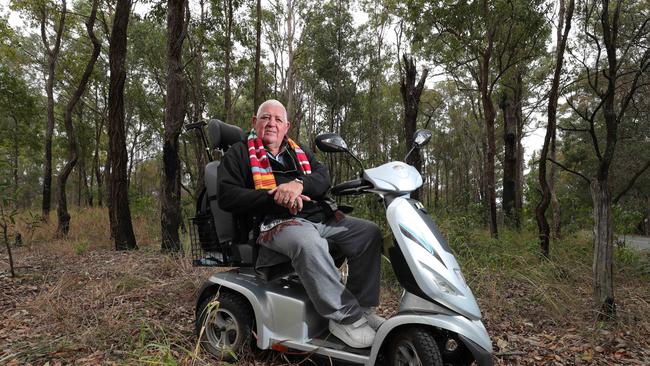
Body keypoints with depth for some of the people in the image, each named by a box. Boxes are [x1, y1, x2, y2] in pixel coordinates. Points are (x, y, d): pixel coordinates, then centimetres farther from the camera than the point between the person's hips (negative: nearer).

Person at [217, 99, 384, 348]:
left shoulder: (300, 151, 25)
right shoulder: (239, 154, 12)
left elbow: (323, 176, 9)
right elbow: (227, 196, -2)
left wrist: (299, 183, -15)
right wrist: (274, 195, -13)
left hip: (323, 218, 6)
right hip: (278, 222, -6)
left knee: (369, 233, -9)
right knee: (309, 242, -38)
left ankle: (362, 306, -4)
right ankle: (346, 317, -27)